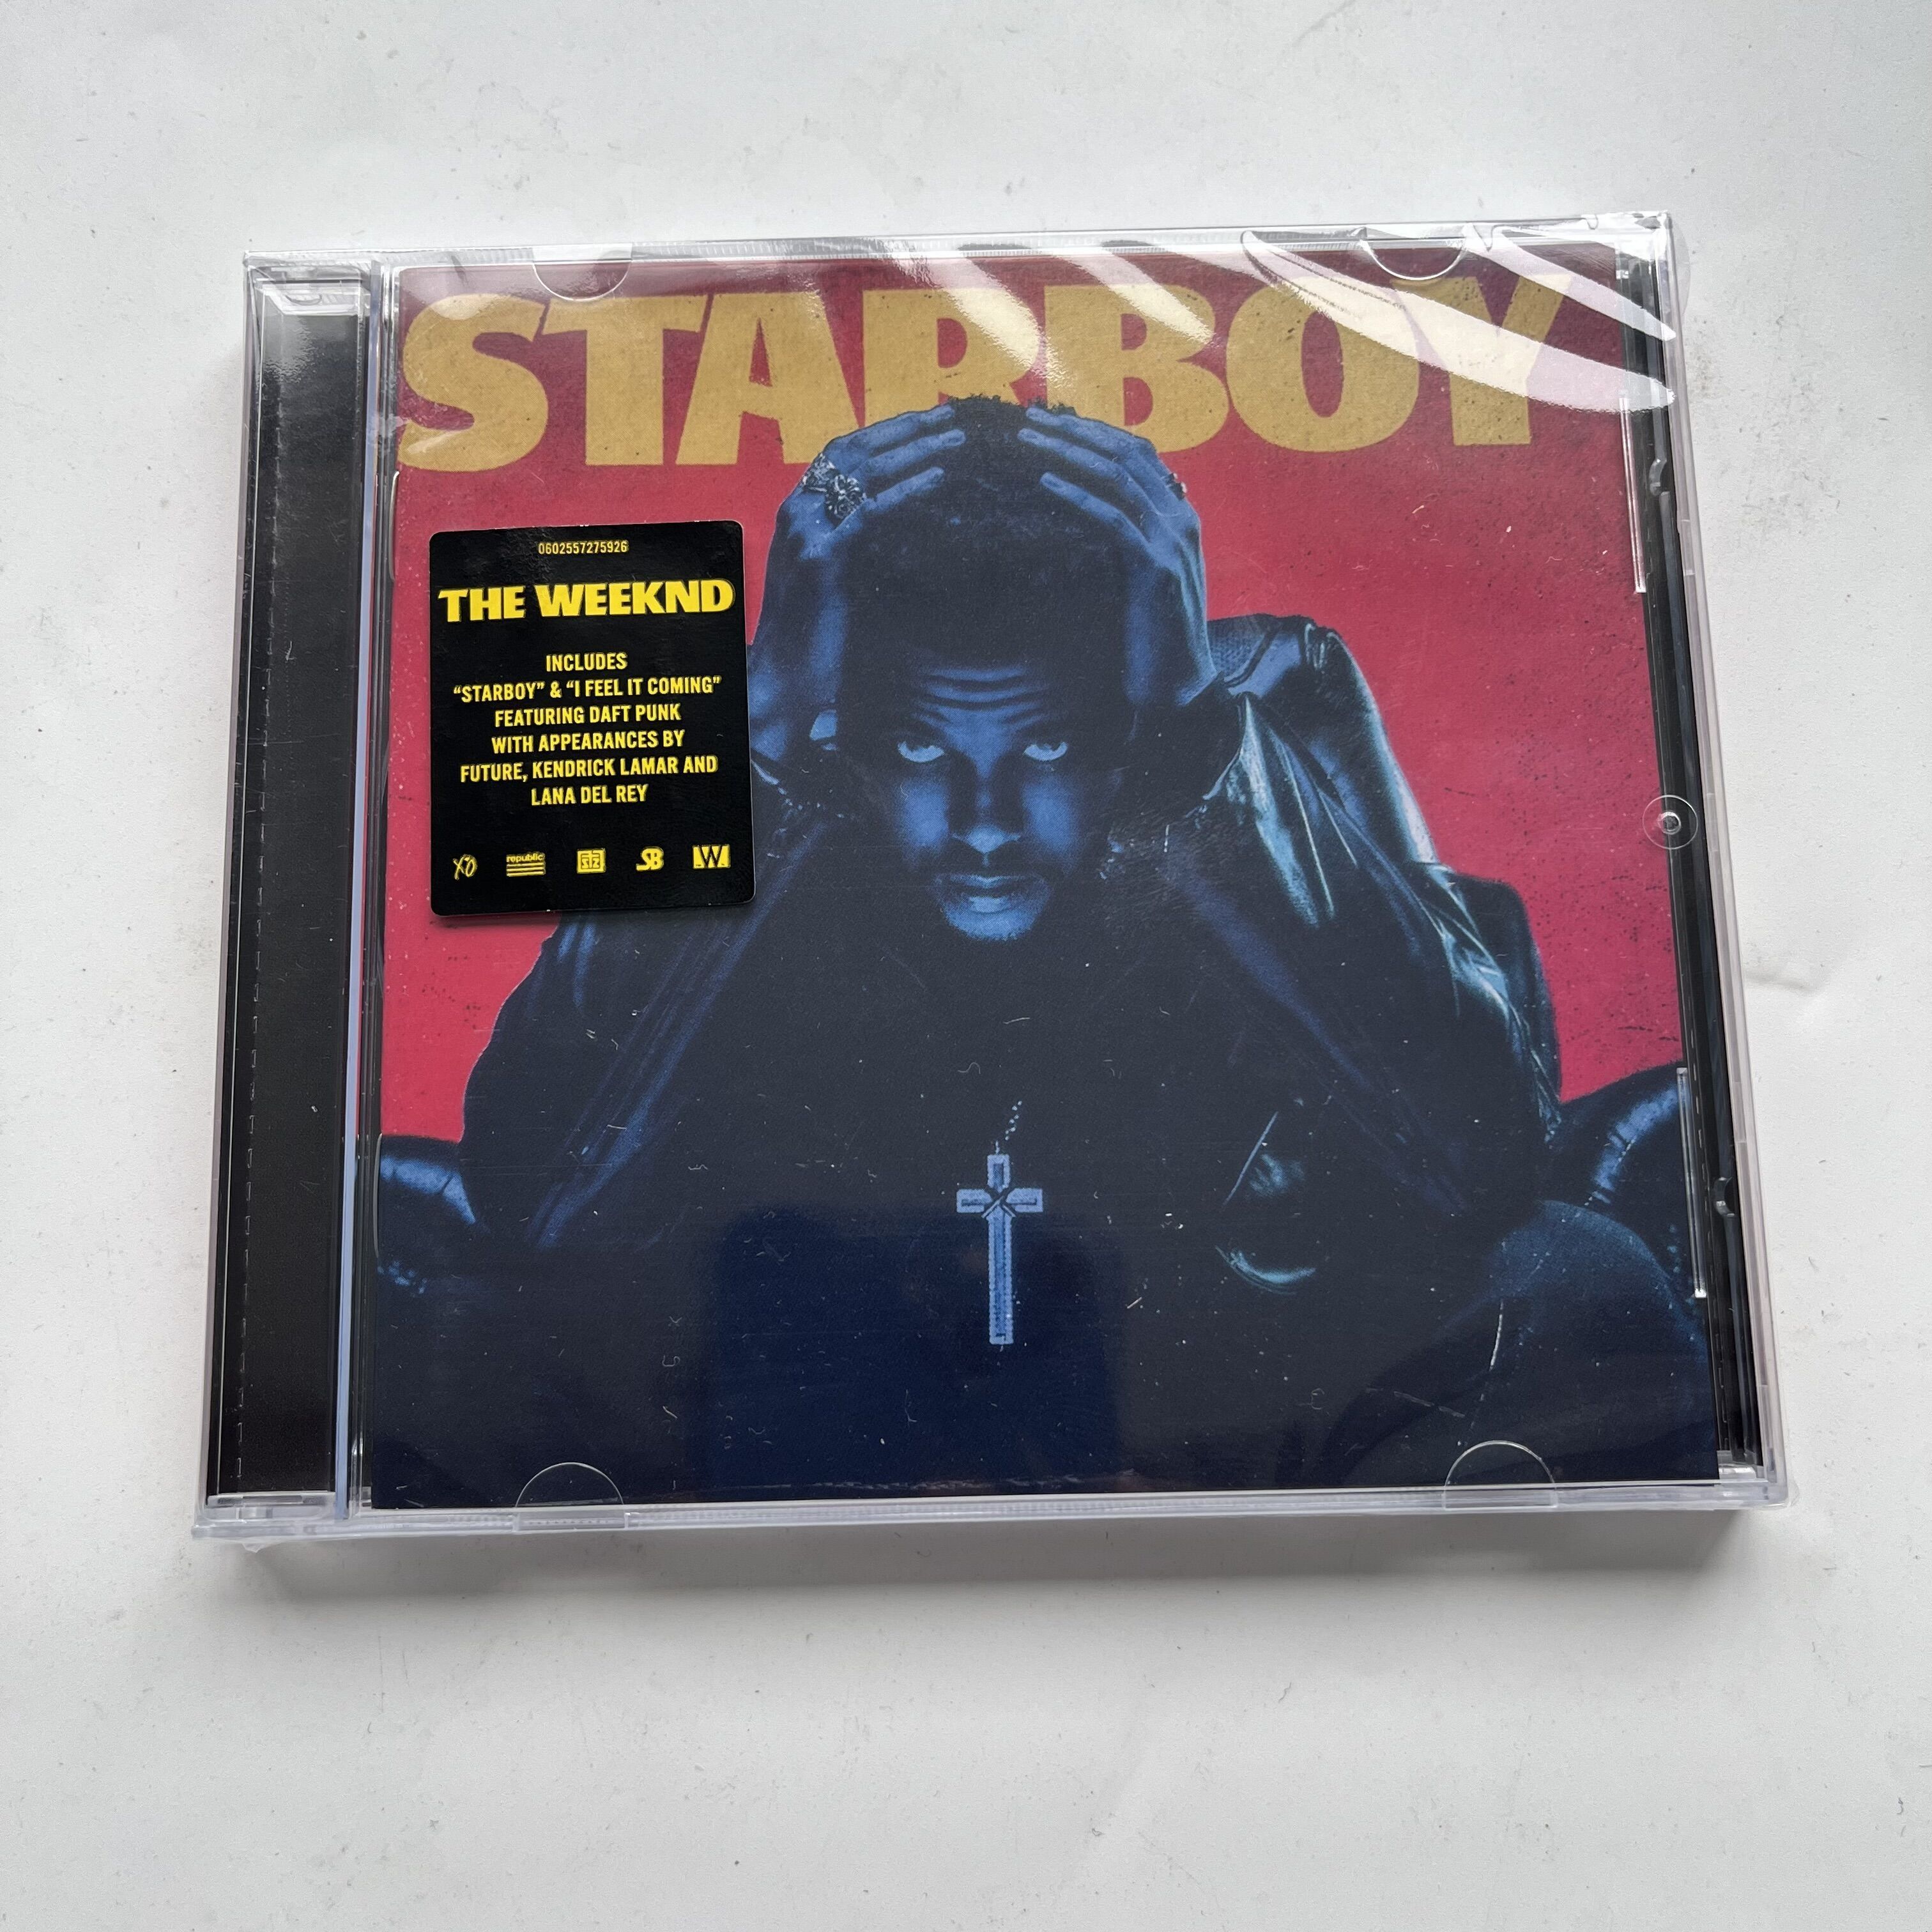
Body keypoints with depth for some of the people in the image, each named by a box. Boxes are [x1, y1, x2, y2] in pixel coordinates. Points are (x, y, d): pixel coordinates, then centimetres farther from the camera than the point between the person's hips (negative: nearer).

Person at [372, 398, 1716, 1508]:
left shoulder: (1270, 745, -14)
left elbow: (1486, 1165, -23)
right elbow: (535, 1212, -22)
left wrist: (1215, 792, -28)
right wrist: (767, 817, -27)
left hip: (1222, 1404, 0)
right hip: (796, 1420, 1)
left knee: (1585, 1299, -23)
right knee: (421, 1352, -21)